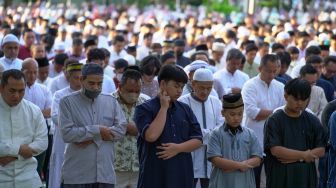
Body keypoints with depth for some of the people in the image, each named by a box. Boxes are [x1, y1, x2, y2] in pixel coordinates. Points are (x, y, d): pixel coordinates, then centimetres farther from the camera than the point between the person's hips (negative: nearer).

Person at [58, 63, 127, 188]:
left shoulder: (111, 101, 11)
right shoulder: (67, 102, -2)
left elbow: (121, 128, -1)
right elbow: (67, 133, -13)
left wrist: (92, 138, -11)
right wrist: (97, 131, -13)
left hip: (105, 173, 4)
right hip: (76, 175, -3)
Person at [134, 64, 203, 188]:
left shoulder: (185, 109, 11)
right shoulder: (145, 109, -4)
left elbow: (197, 140, 8)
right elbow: (151, 135, -20)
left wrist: (178, 148, -11)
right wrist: (164, 108, -11)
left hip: (182, 175, 5)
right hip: (154, 176, -5)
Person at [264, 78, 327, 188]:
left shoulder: (312, 121, 5)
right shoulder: (274, 121, -5)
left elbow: (321, 150, 2)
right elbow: (275, 150, -13)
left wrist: (295, 157, -11)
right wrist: (303, 155, -11)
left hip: (306, 176, 3)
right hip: (281, 177, -3)